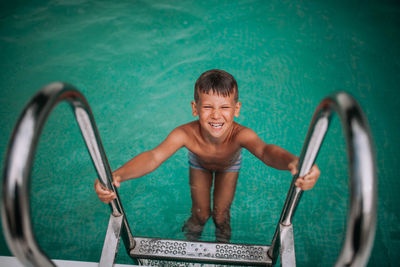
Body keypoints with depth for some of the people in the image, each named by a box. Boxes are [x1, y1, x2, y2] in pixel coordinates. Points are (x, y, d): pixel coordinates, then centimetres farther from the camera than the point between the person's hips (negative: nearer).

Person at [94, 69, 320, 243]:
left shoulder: (241, 134, -46)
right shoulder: (186, 134, -43)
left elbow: (265, 150, -64)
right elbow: (154, 157, -53)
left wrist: (293, 163, -88)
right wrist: (117, 175, -72)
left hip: (229, 166, 0)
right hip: (200, 164, 1)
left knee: (221, 214, 6)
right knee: (200, 213, 8)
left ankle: (223, 242, 43)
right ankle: (192, 240, 45)